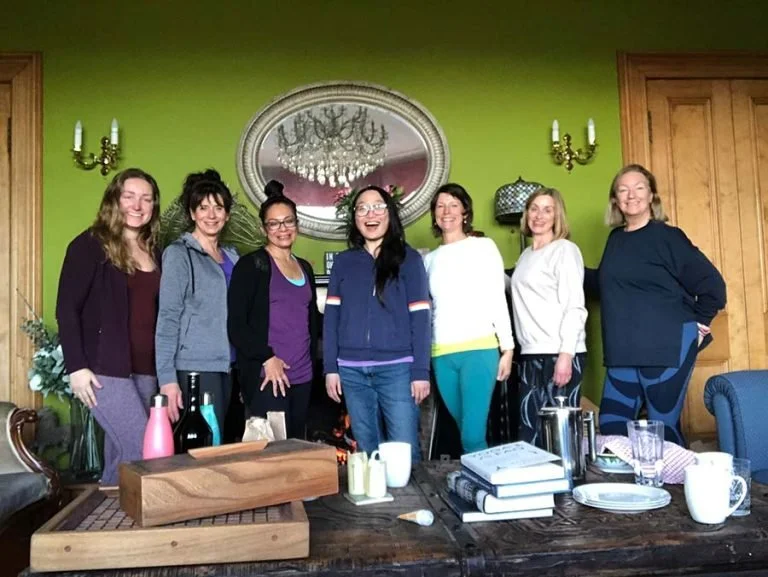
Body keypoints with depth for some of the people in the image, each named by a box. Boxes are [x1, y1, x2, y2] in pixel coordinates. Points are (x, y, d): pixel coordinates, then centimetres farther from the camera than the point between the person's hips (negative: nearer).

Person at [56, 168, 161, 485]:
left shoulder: (152, 253, 14)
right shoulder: (91, 245, -4)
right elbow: (67, 309, -8)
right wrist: (75, 366, -14)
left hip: (144, 370, 6)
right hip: (105, 368, -6)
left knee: (122, 453, 10)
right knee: (144, 452, -11)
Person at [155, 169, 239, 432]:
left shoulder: (232, 256, 14)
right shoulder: (179, 254, -3)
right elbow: (168, 319, -9)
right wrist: (167, 378, -15)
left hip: (229, 367, 6)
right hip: (195, 368, -6)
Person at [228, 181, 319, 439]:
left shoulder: (305, 267, 16)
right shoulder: (251, 264, -3)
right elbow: (236, 324, -10)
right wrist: (266, 358, -16)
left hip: (302, 376, 6)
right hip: (267, 376, -6)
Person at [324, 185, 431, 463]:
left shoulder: (408, 258, 2)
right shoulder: (343, 261, 10)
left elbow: (420, 317, -3)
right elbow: (332, 316, 8)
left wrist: (420, 371, -8)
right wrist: (330, 367, 2)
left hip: (397, 368, -3)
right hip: (352, 371, 3)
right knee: (367, 451, 12)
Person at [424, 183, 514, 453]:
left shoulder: (483, 246, 5)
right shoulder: (431, 258, 16)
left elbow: (498, 299, 2)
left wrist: (508, 348, -4)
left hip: (479, 348, -4)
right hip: (442, 353, 4)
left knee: (473, 435, -11)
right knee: (465, 430, 10)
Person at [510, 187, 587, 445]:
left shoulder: (565, 250, -2)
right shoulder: (525, 256, 18)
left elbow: (575, 306, -11)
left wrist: (566, 354, -19)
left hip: (559, 354, -6)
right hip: (530, 355, 6)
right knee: (528, 432, 5)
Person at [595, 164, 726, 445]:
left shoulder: (666, 236, -7)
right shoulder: (615, 238, 11)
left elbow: (712, 284, -7)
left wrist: (698, 325, -2)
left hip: (667, 349, -6)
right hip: (623, 352, 6)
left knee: (664, 431, 1)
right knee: (611, 427, 5)